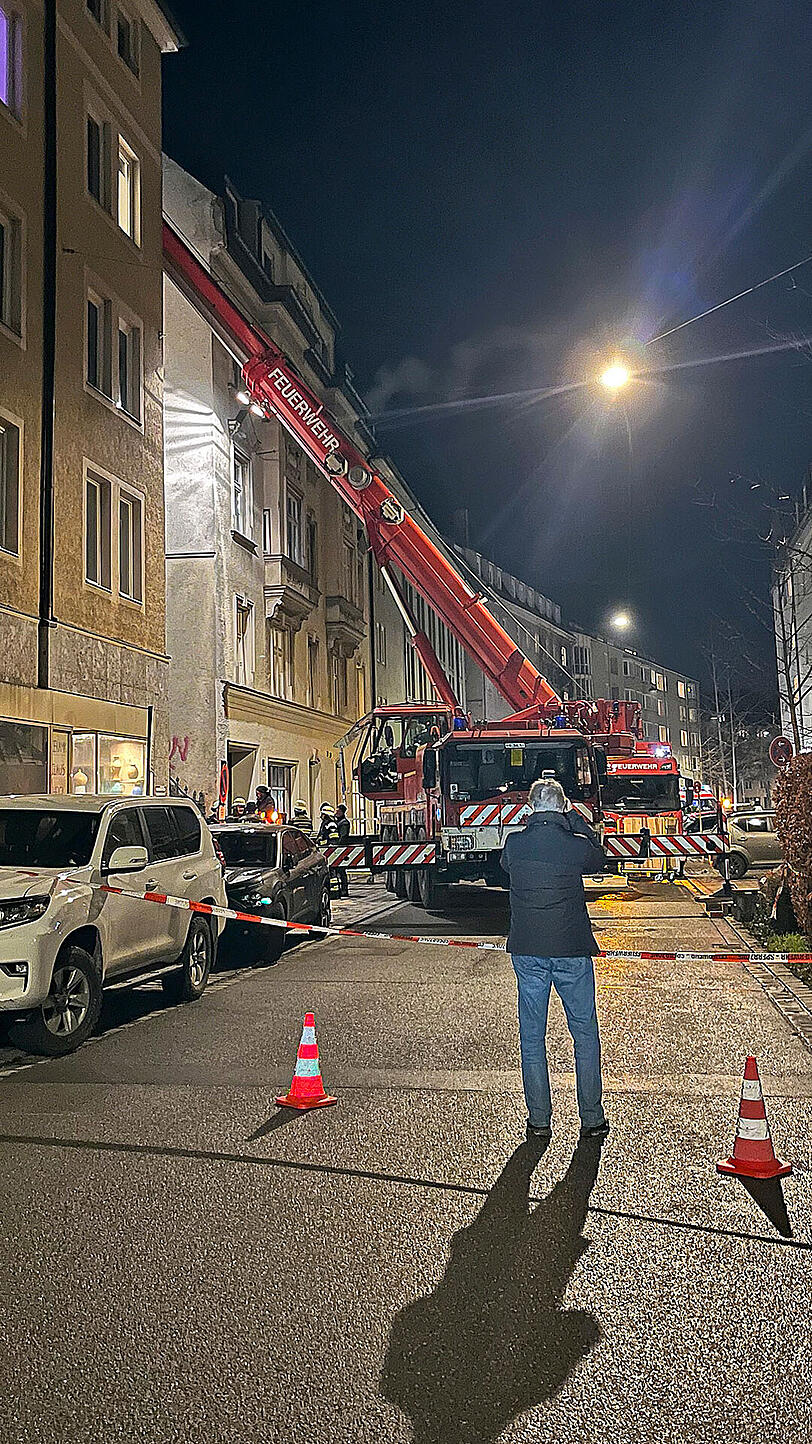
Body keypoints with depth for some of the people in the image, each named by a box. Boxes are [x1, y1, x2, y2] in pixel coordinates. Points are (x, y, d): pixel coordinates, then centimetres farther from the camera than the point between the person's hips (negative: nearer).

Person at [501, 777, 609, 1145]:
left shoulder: (514, 843, -5)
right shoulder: (576, 845, -9)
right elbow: (600, 859, 14)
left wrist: (536, 823, 21)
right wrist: (575, 819, 17)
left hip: (527, 952, 1)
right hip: (572, 950, -1)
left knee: (532, 1037, 10)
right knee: (585, 1034, 12)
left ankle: (539, 1121, 14)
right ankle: (592, 1119, 17)